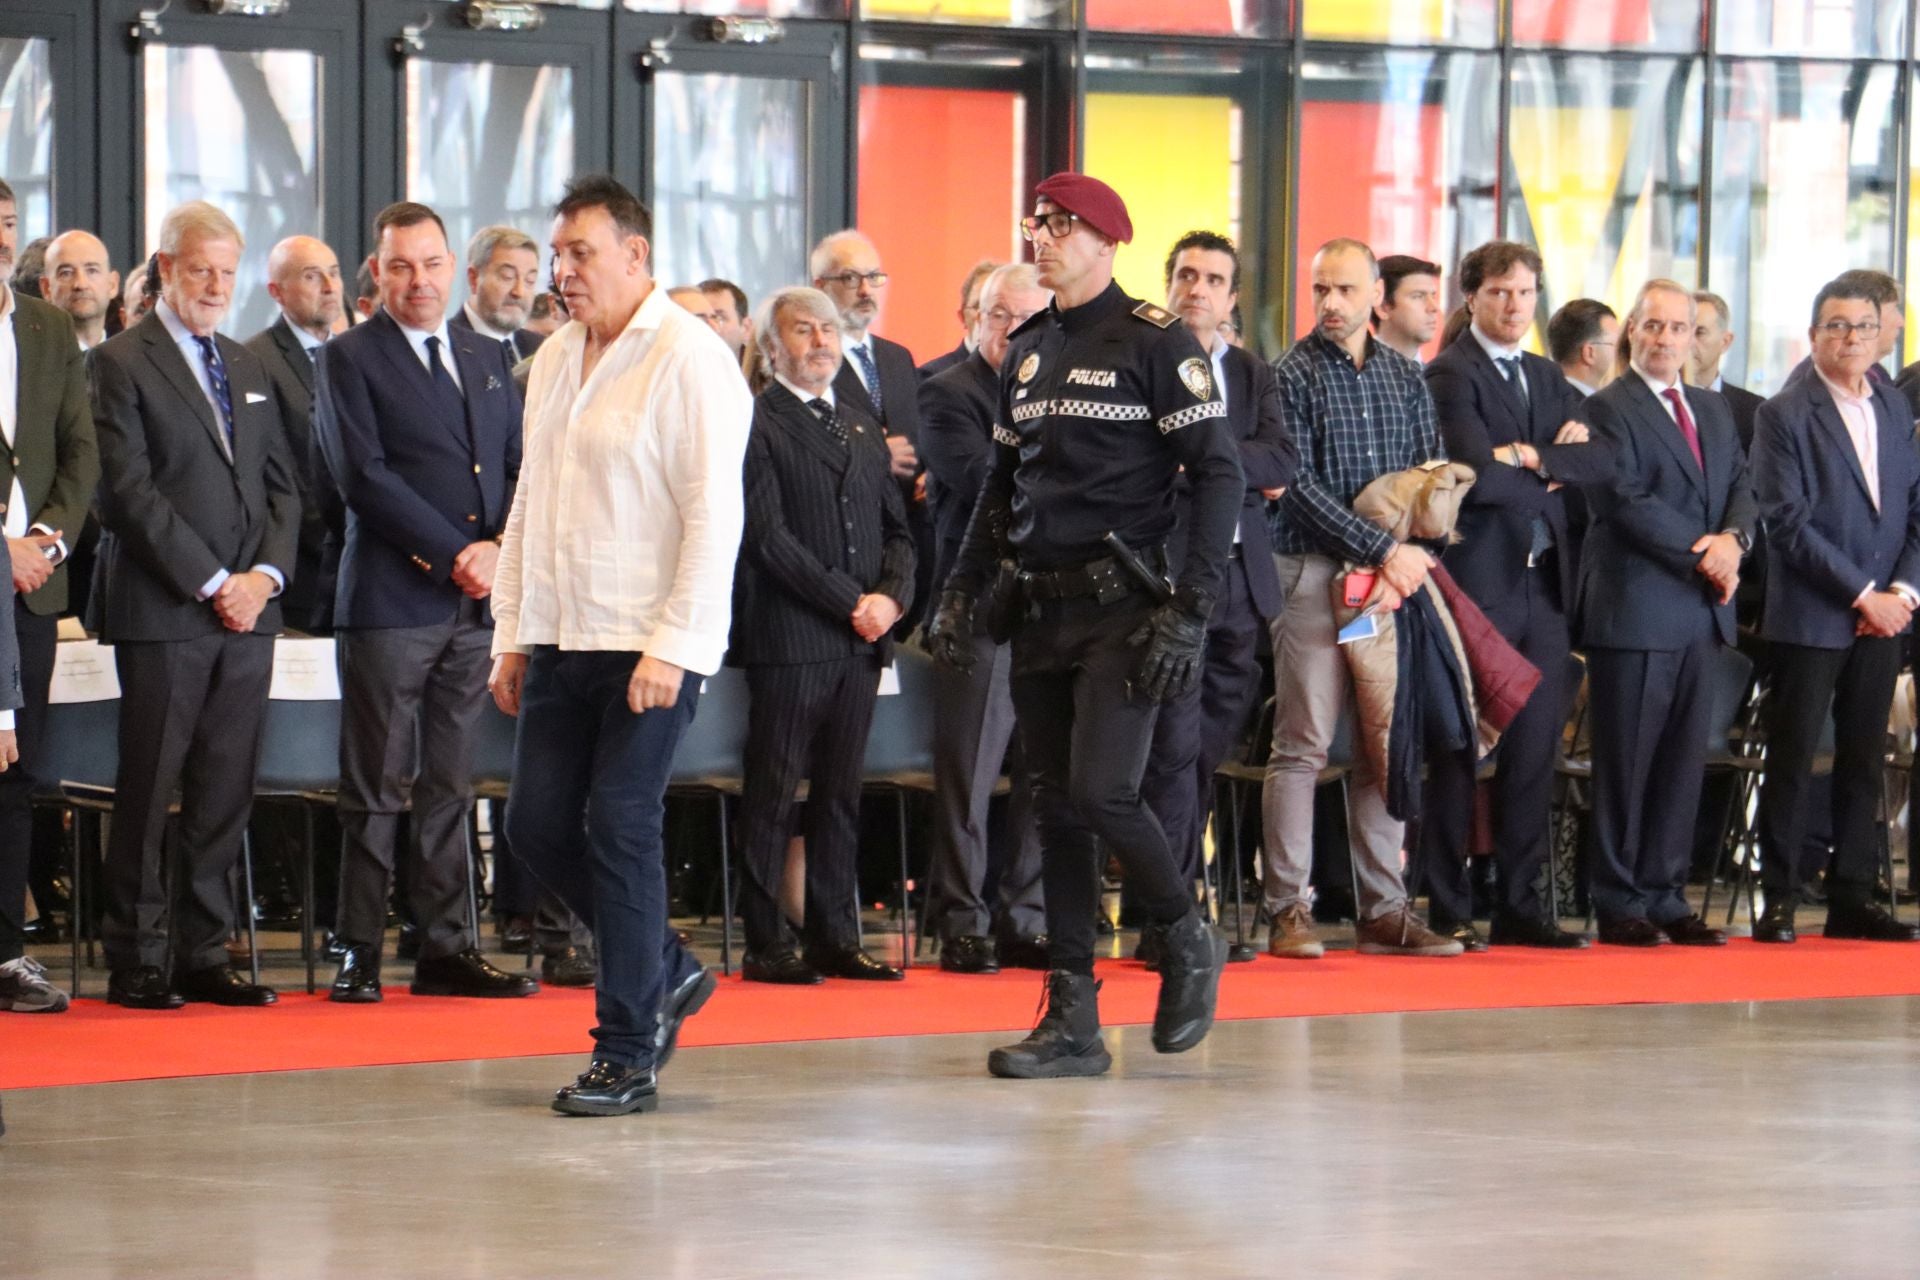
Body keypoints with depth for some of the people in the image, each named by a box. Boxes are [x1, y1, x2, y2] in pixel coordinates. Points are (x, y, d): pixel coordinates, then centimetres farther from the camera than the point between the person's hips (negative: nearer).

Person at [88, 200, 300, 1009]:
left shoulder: (249, 369, 18)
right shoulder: (122, 364, -3)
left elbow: (280, 484, 17)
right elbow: (130, 491, -11)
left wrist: (266, 573, -1)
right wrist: (211, 583, -13)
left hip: (248, 609, 6)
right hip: (162, 610, -6)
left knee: (225, 792, 5)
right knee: (149, 791, -3)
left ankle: (204, 953, 10)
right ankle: (135, 961, 3)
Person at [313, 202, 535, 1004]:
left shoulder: (489, 358, 16)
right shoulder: (350, 360, -1)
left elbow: (520, 468, 13)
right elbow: (365, 476, -10)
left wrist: (498, 550, -6)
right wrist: (452, 555, -14)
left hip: (476, 604, 5)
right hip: (390, 600, -5)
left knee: (451, 788, 8)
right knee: (378, 790, -3)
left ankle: (446, 949, 12)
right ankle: (359, 953, 2)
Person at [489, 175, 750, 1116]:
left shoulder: (688, 360, -10)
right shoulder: (554, 360, 15)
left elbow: (713, 516, -14)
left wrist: (671, 646, -18)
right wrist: (512, 633, 16)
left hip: (651, 645, -8)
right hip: (561, 639, 8)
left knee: (620, 830, -7)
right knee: (537, 826, 5)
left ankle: (627, 1052, 1)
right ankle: (666, 972, 24)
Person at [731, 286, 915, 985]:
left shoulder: (863, 429, 19)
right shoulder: (755, 424, -4)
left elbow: (897, 527, 19)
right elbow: (768, 535, -12)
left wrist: (891, 597, -1)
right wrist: (850, 602, -12)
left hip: (860, 638, 6)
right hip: (788, 638, -6)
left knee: (840, 794, 8)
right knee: (773, 793, -2)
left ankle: (836, 938, 11)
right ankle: (765, 943, 1)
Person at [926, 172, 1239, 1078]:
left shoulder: (1154, 342, -7)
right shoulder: (1028, 350, 15)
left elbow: (1218, 473, -10)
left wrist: (1189, 609, -16)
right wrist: (961, 592, 12)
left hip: (1123, 608, -7)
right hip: (1042, 611, 7)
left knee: (1102, 792, -16)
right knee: (1056, 809, 5)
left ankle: (1186, 941, 11)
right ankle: (1072, 1021, 8)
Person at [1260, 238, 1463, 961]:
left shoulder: (1406, 378, 13)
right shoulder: (1291, 376, -2)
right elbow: (1302, 485, -9)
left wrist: (1401, 559, -7)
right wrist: (1384, 550, -16)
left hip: (1391, 576, 5)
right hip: (1313, 573, -5)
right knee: (1303, 744, -6)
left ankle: (1384, 909, 9)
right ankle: (1290, 910, -4)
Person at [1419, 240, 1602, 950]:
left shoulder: (1548, 379, 18)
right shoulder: (1450, 376, -6)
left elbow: (1601, 462, 4)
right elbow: (1478, 473, -19)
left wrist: (1534, 457, -11)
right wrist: (1551, 479, -3)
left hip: (1544, 584, 7)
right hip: (1478, 582, -7)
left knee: (1534, 750, 7)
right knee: (1459, 750, -3)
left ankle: (1520, 905, 12)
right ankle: (1448, 909, 1)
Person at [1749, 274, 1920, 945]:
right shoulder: (1784, 414, -6)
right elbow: (1788, 522, -12)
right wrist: (1861, 594, -14)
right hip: (1811, 618, -5)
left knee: (1865, 761, 8)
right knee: (1792, 760, -2)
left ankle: (1853, 898, 14)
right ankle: (1778, 901, 3)